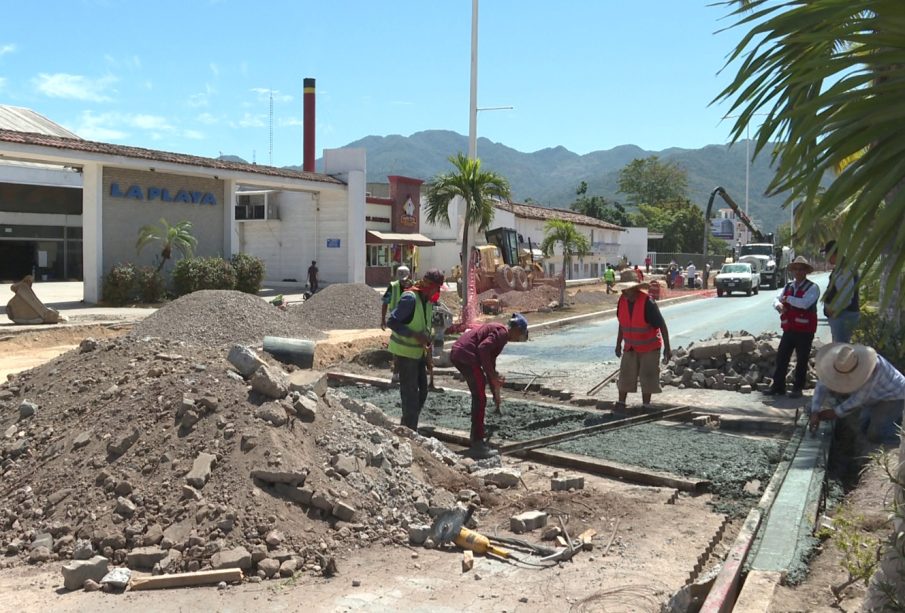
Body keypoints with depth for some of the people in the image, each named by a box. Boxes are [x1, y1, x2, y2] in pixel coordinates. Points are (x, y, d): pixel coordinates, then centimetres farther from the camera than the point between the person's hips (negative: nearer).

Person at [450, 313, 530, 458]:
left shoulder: (496, 330, 24)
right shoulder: (502, 332, -6)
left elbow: (490, 361, 29)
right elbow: (483, 348, -22)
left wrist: (495, 393, 34)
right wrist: (493, 376, -15)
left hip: (457, 353, 10)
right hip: (466, 355, -10)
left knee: (478, 396, 22)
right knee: (480, 399, -4)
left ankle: (476, 437, 31)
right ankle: (477, 444, -2)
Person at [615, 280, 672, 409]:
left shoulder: (647, 303, -27)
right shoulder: (622, 300, -10)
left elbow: (662, 325, -22)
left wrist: (667, 348, -21)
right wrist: (618, 344, 10)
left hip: (649, 346, -4)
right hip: (631, 346, 4)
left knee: (647, 376, 0)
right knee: (625, 375, 1)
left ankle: (646, 406, 12)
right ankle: (621, 403, 10)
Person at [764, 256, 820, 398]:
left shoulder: (812, 288, -5)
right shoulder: (788, 286, 15)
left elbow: (805, 303, -21)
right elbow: (776, 299, 6)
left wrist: (787, 298, -10)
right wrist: (779, 305, -18)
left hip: (804, 331, -5)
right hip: (789, 329, 5)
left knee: (802, 360, 3)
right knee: (781, 357, 5)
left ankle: (797, 388, 11)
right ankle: (778, 386, 12)